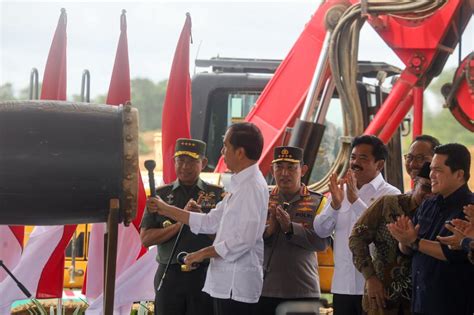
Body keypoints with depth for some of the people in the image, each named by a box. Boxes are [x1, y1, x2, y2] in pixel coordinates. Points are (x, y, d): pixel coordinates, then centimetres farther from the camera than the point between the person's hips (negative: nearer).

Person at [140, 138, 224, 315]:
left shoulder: (217, 194, 6)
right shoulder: (161, 194, 8)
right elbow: (146, 238, 1)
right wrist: (180, 224, -9)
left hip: (205, 275, -1)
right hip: (170, 274, 1)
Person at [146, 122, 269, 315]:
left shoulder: (252, 186, -15)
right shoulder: (240, 185, 17)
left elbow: (244, 239, -22)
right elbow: (211, 222, 21)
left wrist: (203, 253, -13)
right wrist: (167, 210, 23)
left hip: (236, 285, -10)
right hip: (226, 283, 10)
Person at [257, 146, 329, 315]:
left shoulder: (317, 202, 4)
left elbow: (322, 242, -9)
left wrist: (291, 228, -20)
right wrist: (268, 231, -18)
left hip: (304, 291, -1)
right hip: (265, 290, 1)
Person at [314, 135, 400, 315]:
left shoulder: (390, 195, -3)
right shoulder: (340, 190, 12)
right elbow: (321, 231, 5)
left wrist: (355, 200, -23)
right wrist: (334, 204, -13)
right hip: (341, 285, 5)